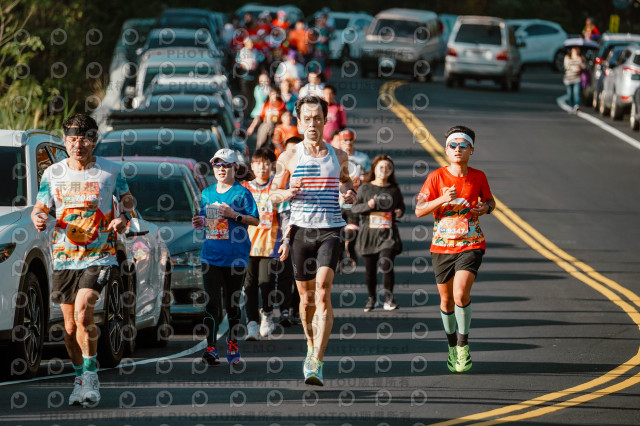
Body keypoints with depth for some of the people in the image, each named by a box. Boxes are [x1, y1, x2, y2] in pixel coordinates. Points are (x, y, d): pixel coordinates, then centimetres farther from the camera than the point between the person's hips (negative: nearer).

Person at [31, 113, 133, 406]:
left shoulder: (110, 172, 0)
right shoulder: (53, 174, 5)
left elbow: (126, 198, 14)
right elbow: (40, 207, 12)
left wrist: (123, 217, -7)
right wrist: (38, 218, -12)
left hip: (99, 256, -3)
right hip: (64, 258, 3)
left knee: (82, 313, -23)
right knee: (70, 327, 5)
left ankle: (91, 374, -10)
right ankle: (80, 378, 24)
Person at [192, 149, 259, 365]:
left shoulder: (241, 193, -1)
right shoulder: (207, 193, 13)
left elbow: (255, 220, -3)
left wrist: (234, 215, -17)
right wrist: (200, 223, -1)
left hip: (235, 255, -3)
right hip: (211, 253, 3)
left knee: (232, 302, 5)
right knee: (212, 302, -6)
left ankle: (233, 344, 21)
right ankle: (210, 347, -8)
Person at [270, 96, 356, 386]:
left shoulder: (338, 157, 8)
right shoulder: (288, 158, 5)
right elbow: (273, 192, 13)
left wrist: (349, 193, 3)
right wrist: (285, 194, -10)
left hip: (330, 229, -1)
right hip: (300, 230, 1)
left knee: (323, 291, -18)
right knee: (306, 297, 8)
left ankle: (316, 363, -23)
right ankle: (312, 346, 36)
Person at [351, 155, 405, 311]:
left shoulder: (394, 190, 6)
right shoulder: (365, 188, 4)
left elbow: (401, 205, 20)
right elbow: (354, 208, 4)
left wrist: (400, 211, -2)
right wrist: (367, 205, -13)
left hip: (388, 233, -1)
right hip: (369, 233, 1)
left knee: (386, 264, -16)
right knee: (370, 268, 7)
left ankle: (389, 298, -6)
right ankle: (371, 297, 25)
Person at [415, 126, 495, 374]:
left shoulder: (478, 177, 1)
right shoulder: (436, 177, -4)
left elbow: (490, 201, 19)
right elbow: (419, 210, -6)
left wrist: (485, 208, -5)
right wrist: (442, 200, -21)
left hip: (471, 244, -1)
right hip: (442, 245, 1)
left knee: (461, 294, -20)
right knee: (446, 299, 11)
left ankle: (463, 344, -6)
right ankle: (452, 344, 32)